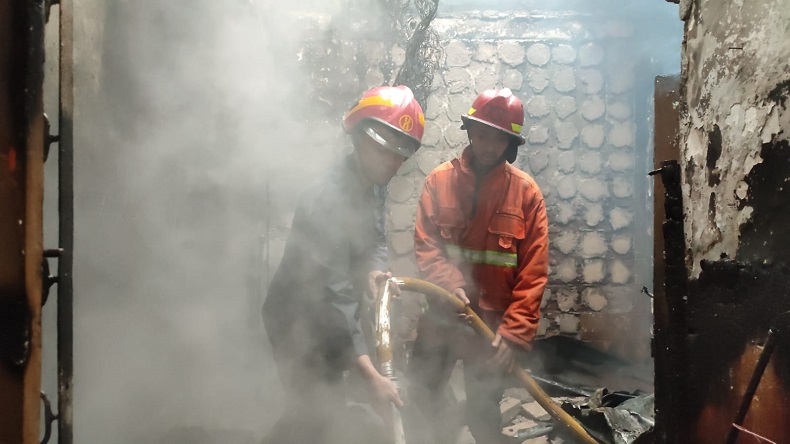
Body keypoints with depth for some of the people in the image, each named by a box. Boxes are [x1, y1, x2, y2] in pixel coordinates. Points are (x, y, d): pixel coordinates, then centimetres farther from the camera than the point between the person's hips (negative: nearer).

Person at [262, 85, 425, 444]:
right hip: (299, 324, -9)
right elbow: (332, 298, -38)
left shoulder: (374, 186, -4)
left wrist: (374, 272, -19)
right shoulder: (326, 200, -33)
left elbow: (375, 240, 7)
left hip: (326, 319, 9)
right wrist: (371, 375, -42)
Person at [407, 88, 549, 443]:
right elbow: (425, 244, -6)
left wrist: (514, 333, -16)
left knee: (481, 413, 9)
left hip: (492, 323, -2)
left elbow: (533, 273, -9)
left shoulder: (526, 192, -7)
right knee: (422, 391, 16)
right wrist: (450, 285, -24)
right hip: (440, 316, 2)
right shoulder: (439, 180, -3)